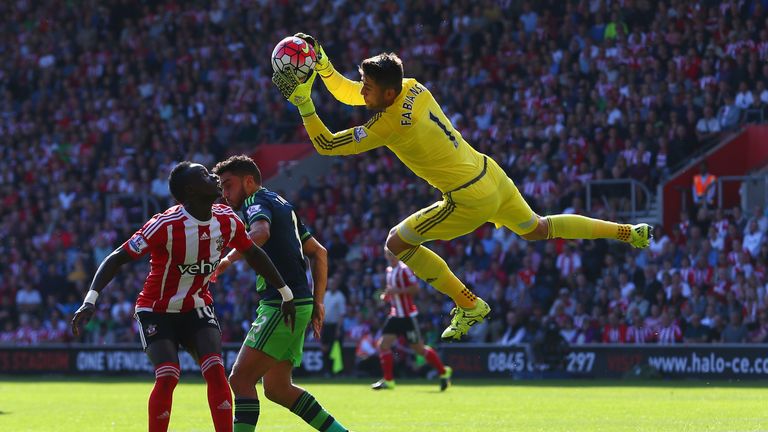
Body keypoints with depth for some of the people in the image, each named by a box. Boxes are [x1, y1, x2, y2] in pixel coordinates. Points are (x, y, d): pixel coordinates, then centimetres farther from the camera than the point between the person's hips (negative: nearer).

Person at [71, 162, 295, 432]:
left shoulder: (227, 221, -8)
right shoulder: (166, 226, -26)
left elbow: (253, 254, 11)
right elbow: (118, 258, -23)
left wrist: (286, 294, 18)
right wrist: (90, 300, -34)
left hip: (197, 308, 5)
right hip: (156, 311, -5)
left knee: (215, 371, -16)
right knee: (167, 377, -21)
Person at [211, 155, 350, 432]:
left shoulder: (256, 201, -6)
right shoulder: (281, 204, 23)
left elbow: (260, 233, -31)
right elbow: (318, 252, 25)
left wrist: (228, 259, -31)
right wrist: (317, 302, 22)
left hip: (282, 305, -10)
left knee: (240, 379, -12)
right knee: (277, 389, 15)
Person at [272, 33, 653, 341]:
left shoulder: (389, 124, -24)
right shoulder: (412, 88, -2)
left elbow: (326, 145, -21)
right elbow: (345, 91, 11)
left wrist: (302, 102, -24)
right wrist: (320, 60, -2)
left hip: (470, 199, -9)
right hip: (491, 174, 9)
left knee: (398, 243, 0)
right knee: (536, 230, 29)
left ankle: (469, 305, 8)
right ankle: (629, 233, 37)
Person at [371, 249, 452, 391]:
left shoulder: (404, 269, -14)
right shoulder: (389, 270, 12)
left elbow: (415, 288, -20)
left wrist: (396, 291, -24)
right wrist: (387, 295, 7)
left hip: (408, 315, -8)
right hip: (395, 314, 8)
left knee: (419, 348, 0)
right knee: (383, 345, -4)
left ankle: (444, 372, 17)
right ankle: (388, 380, 1)